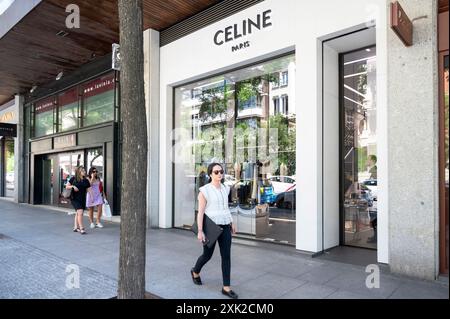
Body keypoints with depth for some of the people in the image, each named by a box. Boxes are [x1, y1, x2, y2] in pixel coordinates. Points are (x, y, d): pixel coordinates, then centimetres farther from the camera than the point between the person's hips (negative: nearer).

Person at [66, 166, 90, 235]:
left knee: (78, 213, 15)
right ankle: (81, 228, -11)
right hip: (75, 199, -5)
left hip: (83, 199, 5)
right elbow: (67, 187, 3)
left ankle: (76, 227, 28)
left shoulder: (86, 181, 7)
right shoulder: (73, 179, -2)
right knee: (80, 212, -15)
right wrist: (73, 186, -16)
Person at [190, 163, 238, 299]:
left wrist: (232, 222, 18)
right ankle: (195, 272, 42)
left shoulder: (225, 189, 7)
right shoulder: (204, 190, -12)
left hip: (224, 226, 5)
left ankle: (226, 288, 10)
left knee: (226, 256, 1)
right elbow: (200, 212, -13)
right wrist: (200, 231, -17)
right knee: (207, 255, 11)